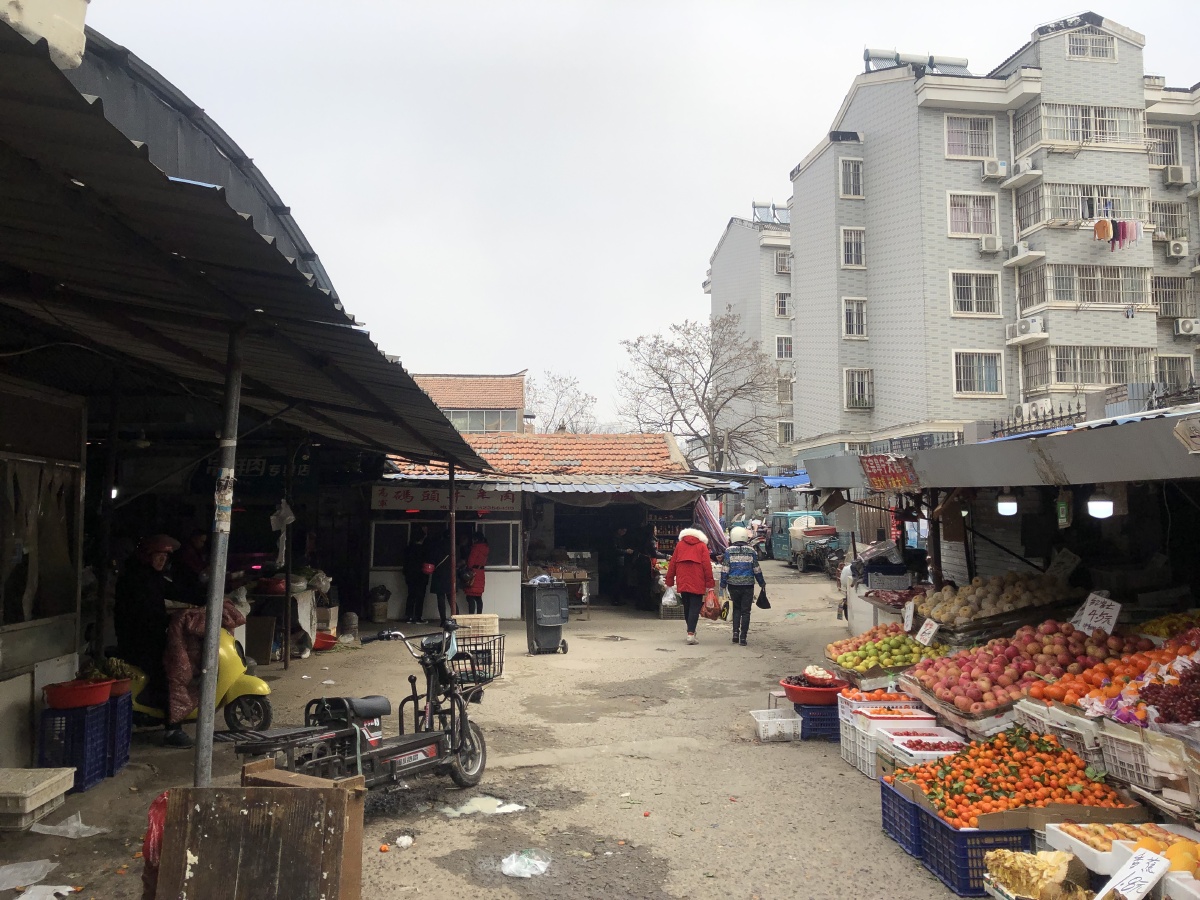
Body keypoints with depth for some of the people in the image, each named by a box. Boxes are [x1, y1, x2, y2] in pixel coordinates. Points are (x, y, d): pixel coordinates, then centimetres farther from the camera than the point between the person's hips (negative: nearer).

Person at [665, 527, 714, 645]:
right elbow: (707, 565, -4)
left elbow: (672, 564, 11)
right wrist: (709, 583, -3)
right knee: (695, 608, -3)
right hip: (697, 583, -3)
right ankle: (691, 633, -13)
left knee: (687, 607, 17)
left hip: (682, 583, 3)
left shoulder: (680, 544, 13)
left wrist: (669, 582, 15)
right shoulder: (702, 546, 5)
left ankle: (691, 631, 27)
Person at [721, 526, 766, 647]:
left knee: (736, 608, 17)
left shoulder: (729, 551, -3)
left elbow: (725, 569, -4)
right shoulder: (751, 551, 1)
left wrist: (723, 584, 4)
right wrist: (761, 583, 17)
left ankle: (735, 632, 4)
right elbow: (757, 569, 5)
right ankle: (743, 637, 2)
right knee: (745, 611, 5)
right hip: (748, 585, 0)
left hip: (733, 585, 0)